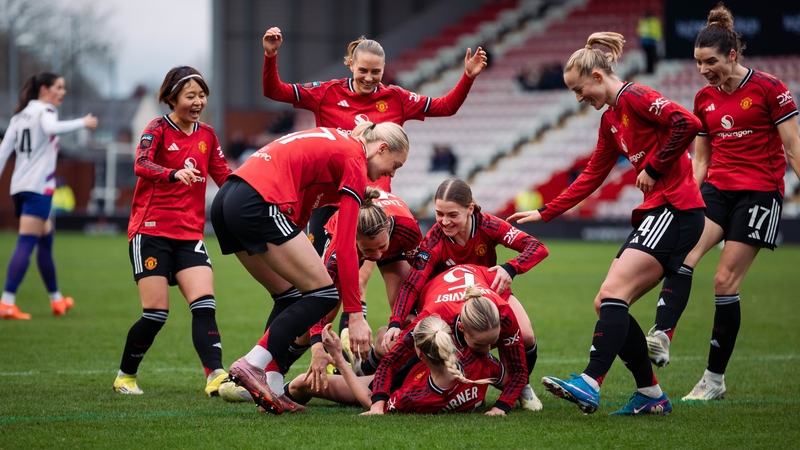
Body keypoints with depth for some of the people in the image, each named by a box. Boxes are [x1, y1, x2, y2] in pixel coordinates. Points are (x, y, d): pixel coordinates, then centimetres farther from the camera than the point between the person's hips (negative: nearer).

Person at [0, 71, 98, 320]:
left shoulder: (20, 114, 17)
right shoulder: (45, 111, -5)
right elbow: (51, 127, -30)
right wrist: (83, 123, -28)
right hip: (38, 187, -9)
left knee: (46, 239, 20)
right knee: (26, 243, -13)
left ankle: (56, 299, 30)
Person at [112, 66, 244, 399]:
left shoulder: (207, 136, 12)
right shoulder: (158, 129, -4)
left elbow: (225, 178, 17)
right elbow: (141, 164, -23)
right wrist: (175, 174, -43)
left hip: (189, 234, 5)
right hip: (151, 231, -4)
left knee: (204, 303, -14)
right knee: (156, 312, -8)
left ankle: (216, 376, -23)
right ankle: (125, 376, 13)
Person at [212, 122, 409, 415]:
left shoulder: (335, 142, 25)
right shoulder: (354, 160, -1)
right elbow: (346, 247, -6)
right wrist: (355, 314, -4)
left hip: (226, 199, 10)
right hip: (258, 204, -10)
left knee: (289, 296, 18)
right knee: (323, 293, -2)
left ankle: (273, 391, 10)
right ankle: (252, 365, -12)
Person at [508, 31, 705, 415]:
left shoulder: (635, 97, -9)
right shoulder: (609, 120, 19)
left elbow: (687, 123, -24)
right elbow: (591, 177, 26)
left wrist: (654, 168, -16)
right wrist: (545, 213, 25)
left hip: (676, 209, -10)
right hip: (655, 212, 10)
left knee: (613, 292, -20)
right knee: (607, 304, 5)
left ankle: (590, 384, -28)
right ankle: (651, 395, 9)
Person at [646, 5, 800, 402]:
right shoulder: (704, 99, 10)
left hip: (759, 192, -5)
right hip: (716, 189, 5)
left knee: (725, 282, -7)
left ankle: (715, 378, 3)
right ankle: (660, 339, -36)